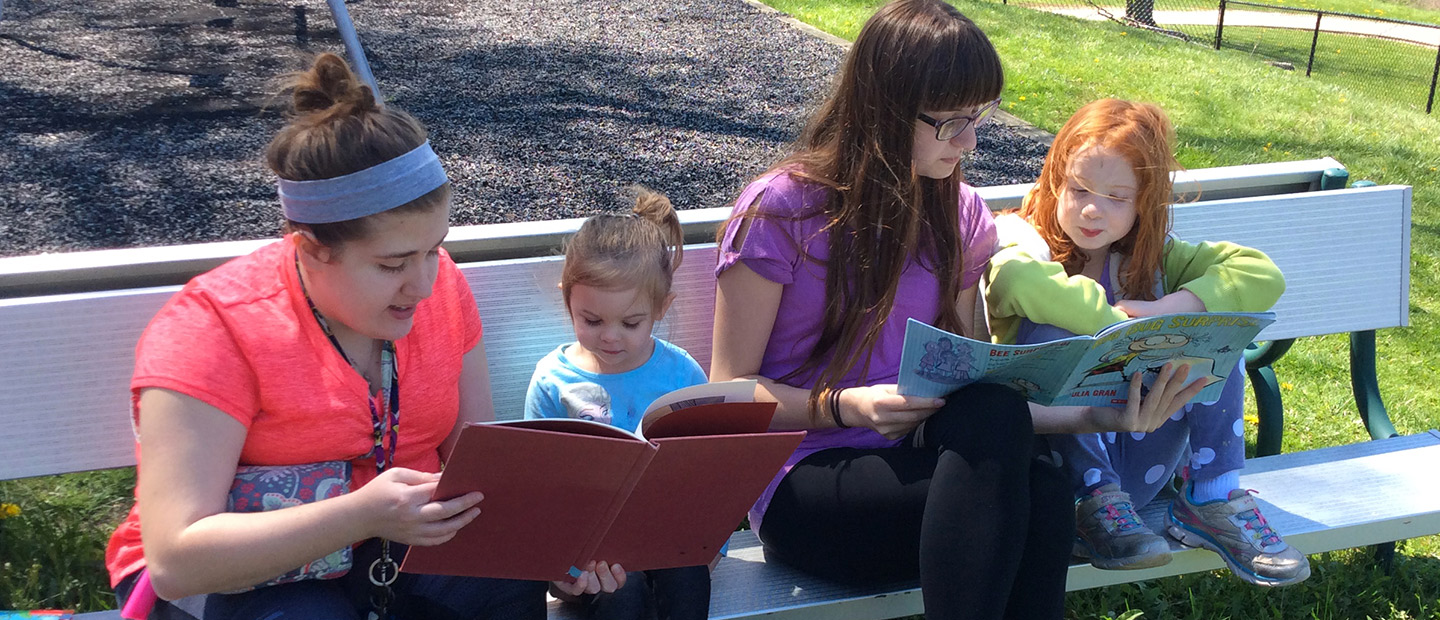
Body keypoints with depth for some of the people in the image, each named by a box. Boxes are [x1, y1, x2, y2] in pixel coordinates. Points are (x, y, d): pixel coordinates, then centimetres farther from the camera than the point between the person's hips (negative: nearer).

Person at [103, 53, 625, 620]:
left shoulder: (439, 284, -5)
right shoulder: (212, 329, -22)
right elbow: (176, 561, -26)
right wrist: (362, 514, -38)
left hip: (403, 542, 4)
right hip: (245, 572, -3)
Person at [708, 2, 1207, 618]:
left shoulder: (960, 216, 12)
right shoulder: (780, 209, -5)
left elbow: (962, 384, 9)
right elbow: (730, 388, -4)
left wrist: (1092, 416, -6)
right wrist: (843, 406, -21)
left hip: (920, 460, 5)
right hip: (807, 487, -4)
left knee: (1041, 492, -32)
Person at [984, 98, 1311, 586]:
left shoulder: (1154, 256, 9)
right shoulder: (1027, 242, -5)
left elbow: (1264, 275, -6)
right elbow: (1013, 280, -34)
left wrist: (1167, 310, -20)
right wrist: (1117, 323, -27)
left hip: (1138, 461, 4)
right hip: (1057, 454, -3)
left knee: (1212, 327, -10)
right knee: (1049, 333, -28)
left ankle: (1212, 497, -9)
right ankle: (1095, 505, -25)